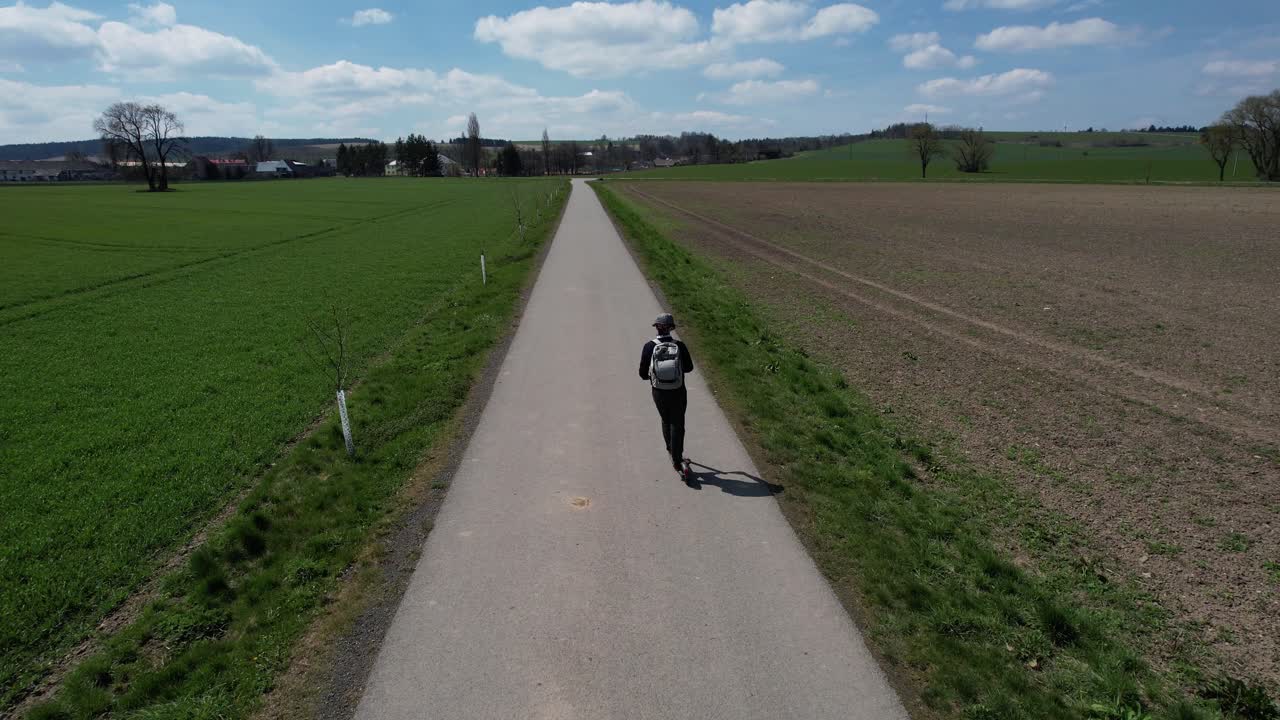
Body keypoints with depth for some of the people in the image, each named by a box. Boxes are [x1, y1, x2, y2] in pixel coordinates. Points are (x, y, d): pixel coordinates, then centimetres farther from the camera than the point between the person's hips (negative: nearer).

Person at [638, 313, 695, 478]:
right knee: (677, 425, 9)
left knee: (666, 421, 23)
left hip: (659, 393, 1)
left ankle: (671, 450, 40)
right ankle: (677, 460, 7)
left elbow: (643, 373, -8)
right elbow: (689, 367, 2)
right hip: (678, 393, -1)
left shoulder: (649, 347, -12)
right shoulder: (680, 346, -12)